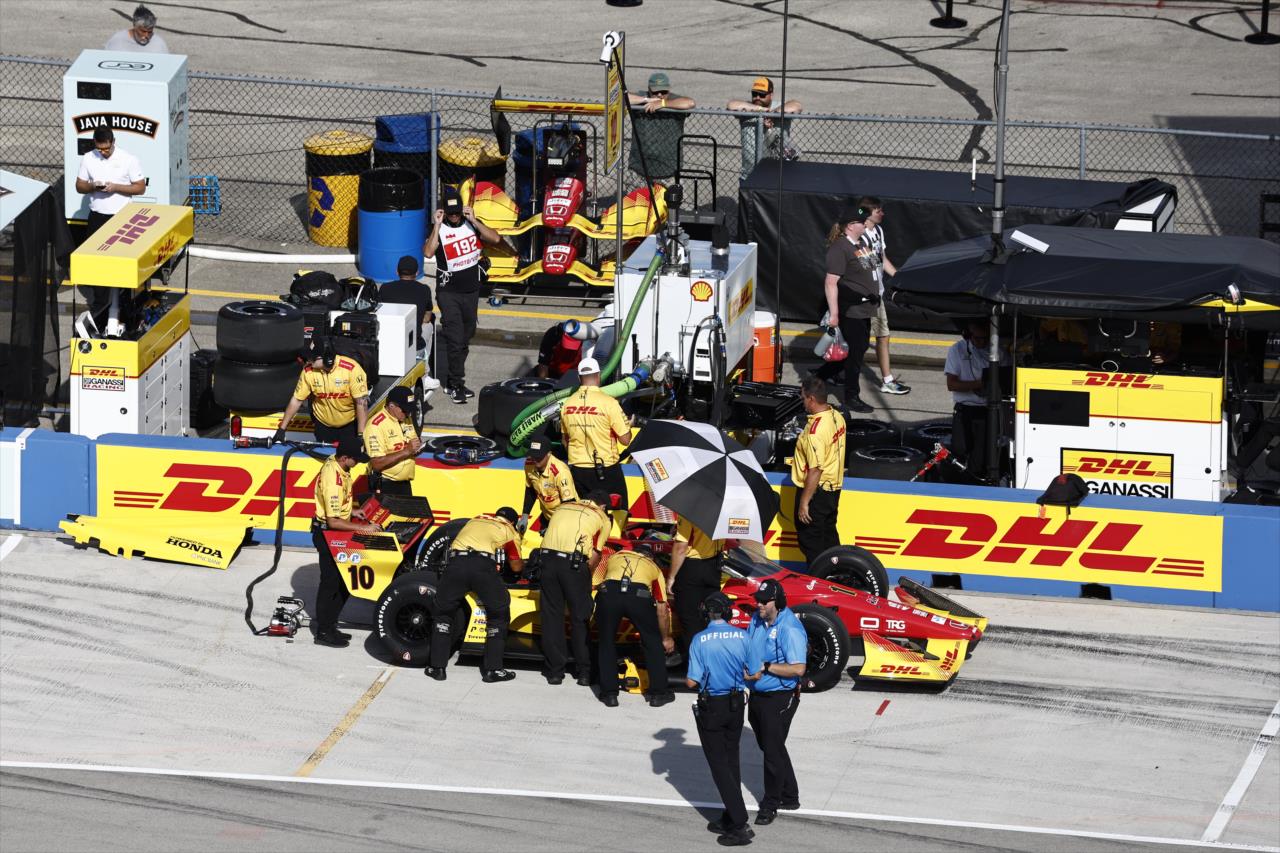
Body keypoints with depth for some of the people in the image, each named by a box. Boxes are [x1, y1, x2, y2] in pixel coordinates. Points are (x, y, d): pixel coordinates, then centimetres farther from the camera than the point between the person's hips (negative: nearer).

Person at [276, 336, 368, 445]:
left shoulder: (351, 369, -26)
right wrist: (282, 429, -5)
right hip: (323, 426, 3)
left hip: (350, 425, -3)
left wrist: (361, 436, -25)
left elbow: (362, 402, -23)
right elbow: (296, 400, -5)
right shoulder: (308, 371, -15)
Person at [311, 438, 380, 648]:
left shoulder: (334, 462, -1)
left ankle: (326, 622, 28)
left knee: (344, 581, 16)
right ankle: (324, 632, 11)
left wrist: (351, 512, 11)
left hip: (336, 534, 9)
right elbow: (333, 521, -28)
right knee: (331, 581, 1)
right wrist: (363, 528, -25)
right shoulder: (332, 480, -30)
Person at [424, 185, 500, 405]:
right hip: (448, 292, -5)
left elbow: (495, 238, -14)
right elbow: (428, 252, -29)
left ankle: (453, 378, 28)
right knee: (455, 339, -10)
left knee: (466, 335, 14)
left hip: (471, 290, 5)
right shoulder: (439, 229, -12)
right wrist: (437, 225, -29)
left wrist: (474, 221, -21)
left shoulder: (471, 224, -2)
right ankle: (457, 385, -4)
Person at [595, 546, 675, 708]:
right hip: (640, 595, -1)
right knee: (654, 642, 21)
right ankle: (658, 692, 23)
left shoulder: (615, 557, 39)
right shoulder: (653, 567, 34)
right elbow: (662, 610, 32)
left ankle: (609, 693, 19)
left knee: (607, 643, 21)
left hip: (608, 592, 1)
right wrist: (666, 638, 44)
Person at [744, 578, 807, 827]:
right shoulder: (756, 620, 2)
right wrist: (746, 669, -3)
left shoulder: (790, 629, -22)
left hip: (779, 699, -9)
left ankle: (770, 805, 16)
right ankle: (789, 797, 34)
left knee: (772, 751, 1)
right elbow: (747, 648, 16)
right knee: (770, 747, 19)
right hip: (757, 695, 9)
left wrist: (766, 667, -24)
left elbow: (797, 669, -26)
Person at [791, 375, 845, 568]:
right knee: (829, 537, 21)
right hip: (834, 488, 9)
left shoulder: (815, 430, -28)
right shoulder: (837, 417, 0)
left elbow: (815, 470, -26)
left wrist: (804, 503, -21)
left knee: (810, 541, 5)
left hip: (815, 490, -9)